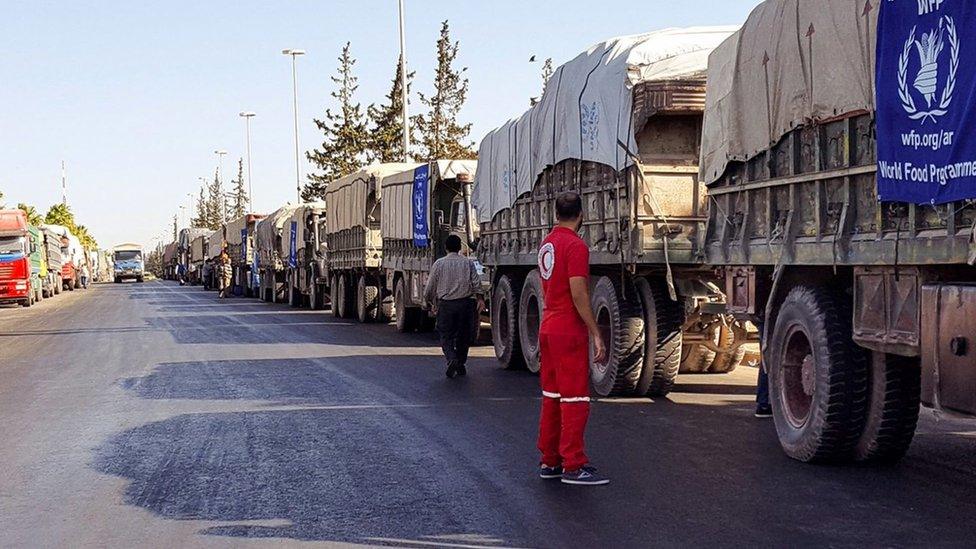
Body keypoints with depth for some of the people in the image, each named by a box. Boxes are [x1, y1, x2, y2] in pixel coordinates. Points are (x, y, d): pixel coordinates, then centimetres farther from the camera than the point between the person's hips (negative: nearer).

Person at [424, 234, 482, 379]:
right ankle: (461, 365, 19)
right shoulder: (468, 263, 4)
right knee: (463, 336, 14)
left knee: (446, 336, 4)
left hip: (446, 304, -1)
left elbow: (430, 287, 7)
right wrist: (479, 298, -2)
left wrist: (429, 302, 20)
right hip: (465, 303, 1)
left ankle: (452, 359, -21)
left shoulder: (439, 264, 2)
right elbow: (476, 283, -6)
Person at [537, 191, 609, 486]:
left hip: (548, 328, 9)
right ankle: (574, 466, -3)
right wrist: (596, 334, -18)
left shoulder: (546, 244, 12)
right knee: (575, 399, -5)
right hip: (570, 332, -9)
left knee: (551, 396, 13)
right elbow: (578, 294, -21)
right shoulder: (576, 246, -15)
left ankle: (549, 461, 19)